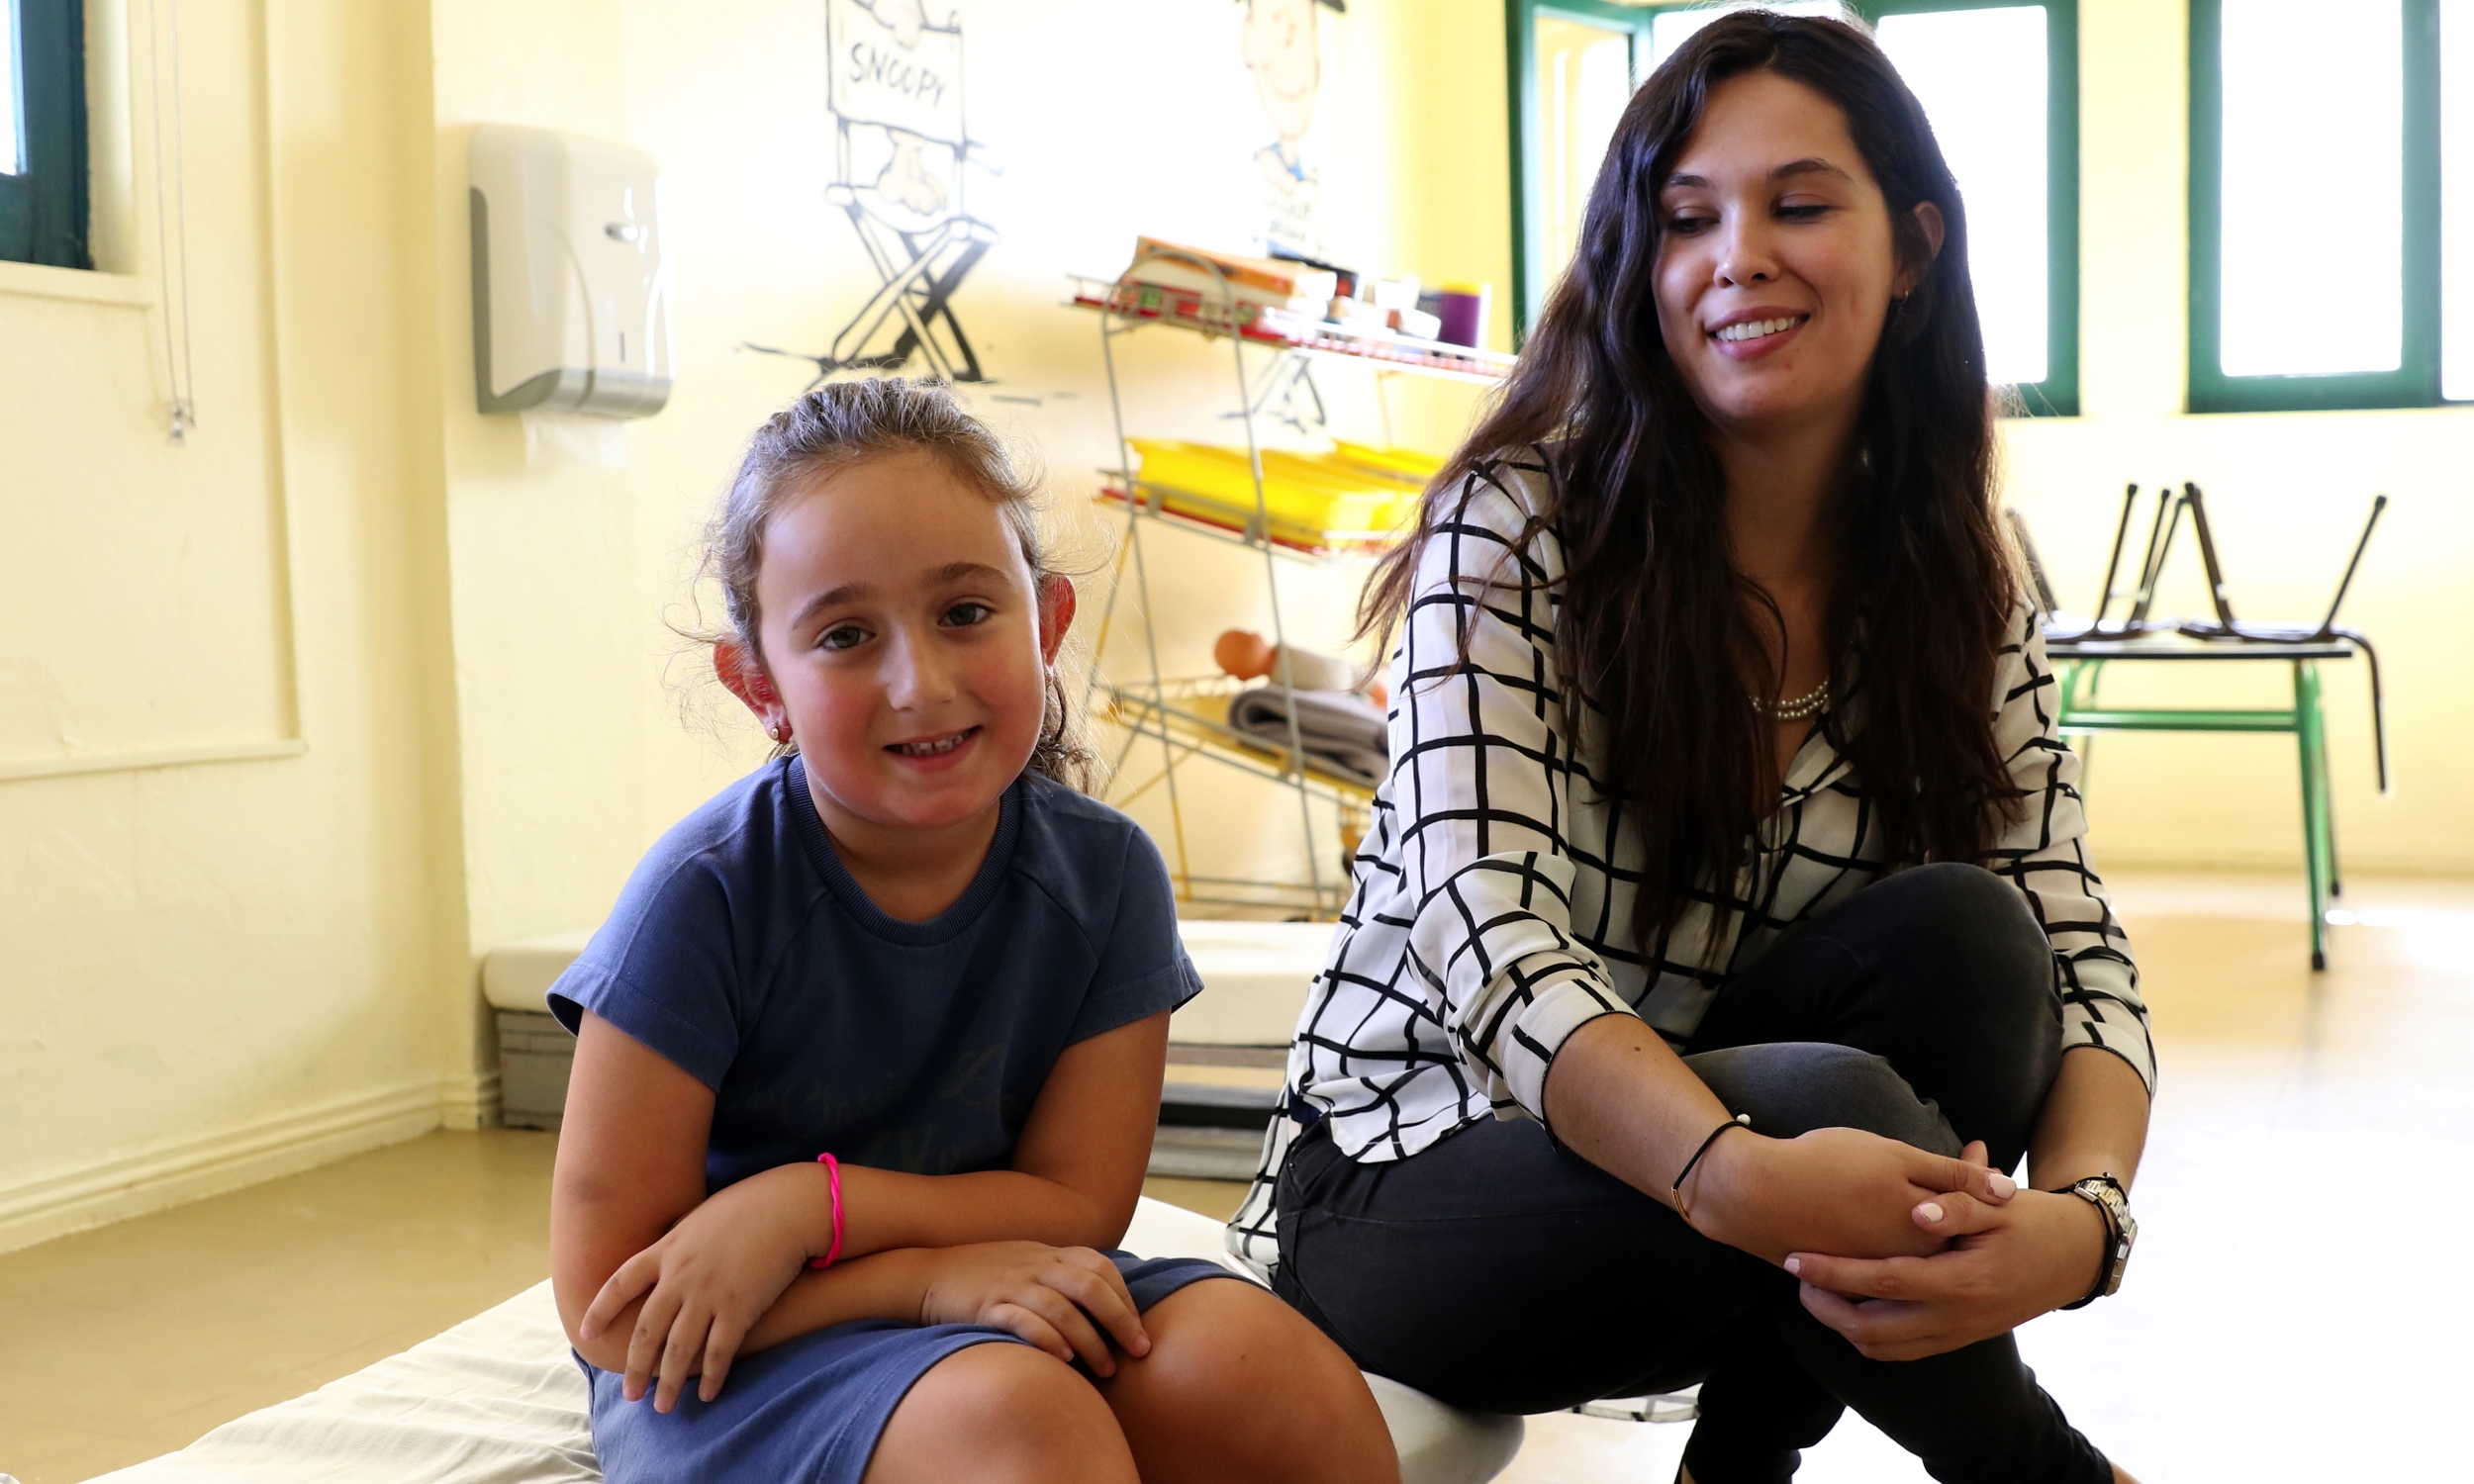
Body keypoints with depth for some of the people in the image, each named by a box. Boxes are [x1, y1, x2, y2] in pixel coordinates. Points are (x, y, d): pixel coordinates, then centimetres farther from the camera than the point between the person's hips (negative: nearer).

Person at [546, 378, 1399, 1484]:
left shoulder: (1104, 875, -9)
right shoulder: (707, 895, -19)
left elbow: (1076, 1206, -7)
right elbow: (609, 1301, -16)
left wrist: (807, 1203, -21)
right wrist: (933, 1273, -24)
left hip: (994, 1307, 4)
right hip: (725, 1365, -4)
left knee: (1264, 1367, -23)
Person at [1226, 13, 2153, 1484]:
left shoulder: (1963, 591, -1)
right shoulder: (1519, 529, -15)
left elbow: (2078, 959, -8)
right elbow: (1489, 943, -26)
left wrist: (2081, 1213, -31)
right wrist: (1744, 1176, -44)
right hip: (1410, 1186, -4)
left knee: (1958, 935, -24)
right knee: (1829, 1098, -32)